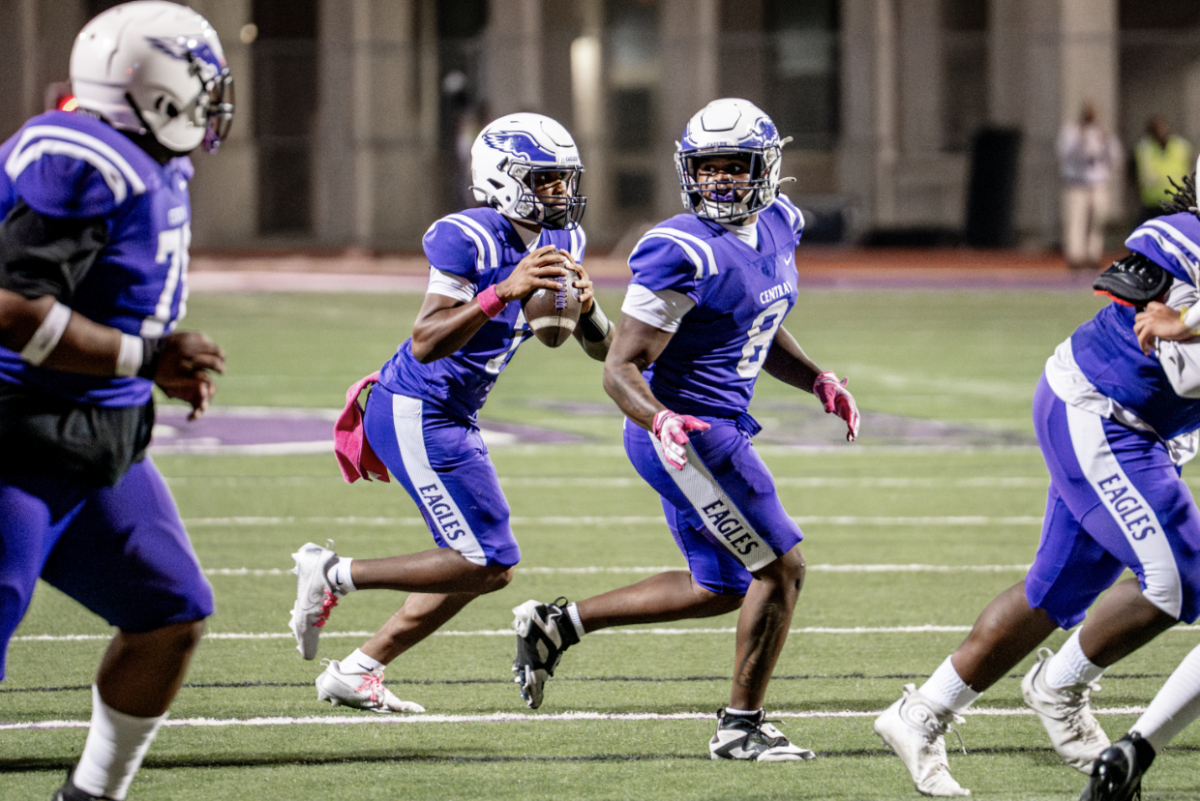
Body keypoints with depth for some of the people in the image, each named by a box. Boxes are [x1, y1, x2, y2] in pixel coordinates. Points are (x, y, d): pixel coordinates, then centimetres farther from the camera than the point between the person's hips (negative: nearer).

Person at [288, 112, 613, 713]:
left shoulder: (559, 242, 6)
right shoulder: (470, 239, -20)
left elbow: (603, 349, 8)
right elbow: (426, 343, -28)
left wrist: (586, 307, -15)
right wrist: (504, 293, -37)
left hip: (453, 418, 10)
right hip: (415, 414, -10)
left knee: (484, 567, 12)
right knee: (487, 564, -12)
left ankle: (354, 673, 19)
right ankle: (333, 575, -1)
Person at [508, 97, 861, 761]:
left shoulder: (779, 226, 6)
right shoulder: (683, 253, -21)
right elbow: (620, 368, -20)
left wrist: (818, 381, 7)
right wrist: (659, 420, -38)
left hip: (718, 427, 10)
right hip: (687, 432, -10)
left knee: (720, 588, 19)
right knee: (780, 568, -6)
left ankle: (555, 625, 25)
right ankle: (740, 726, 8)